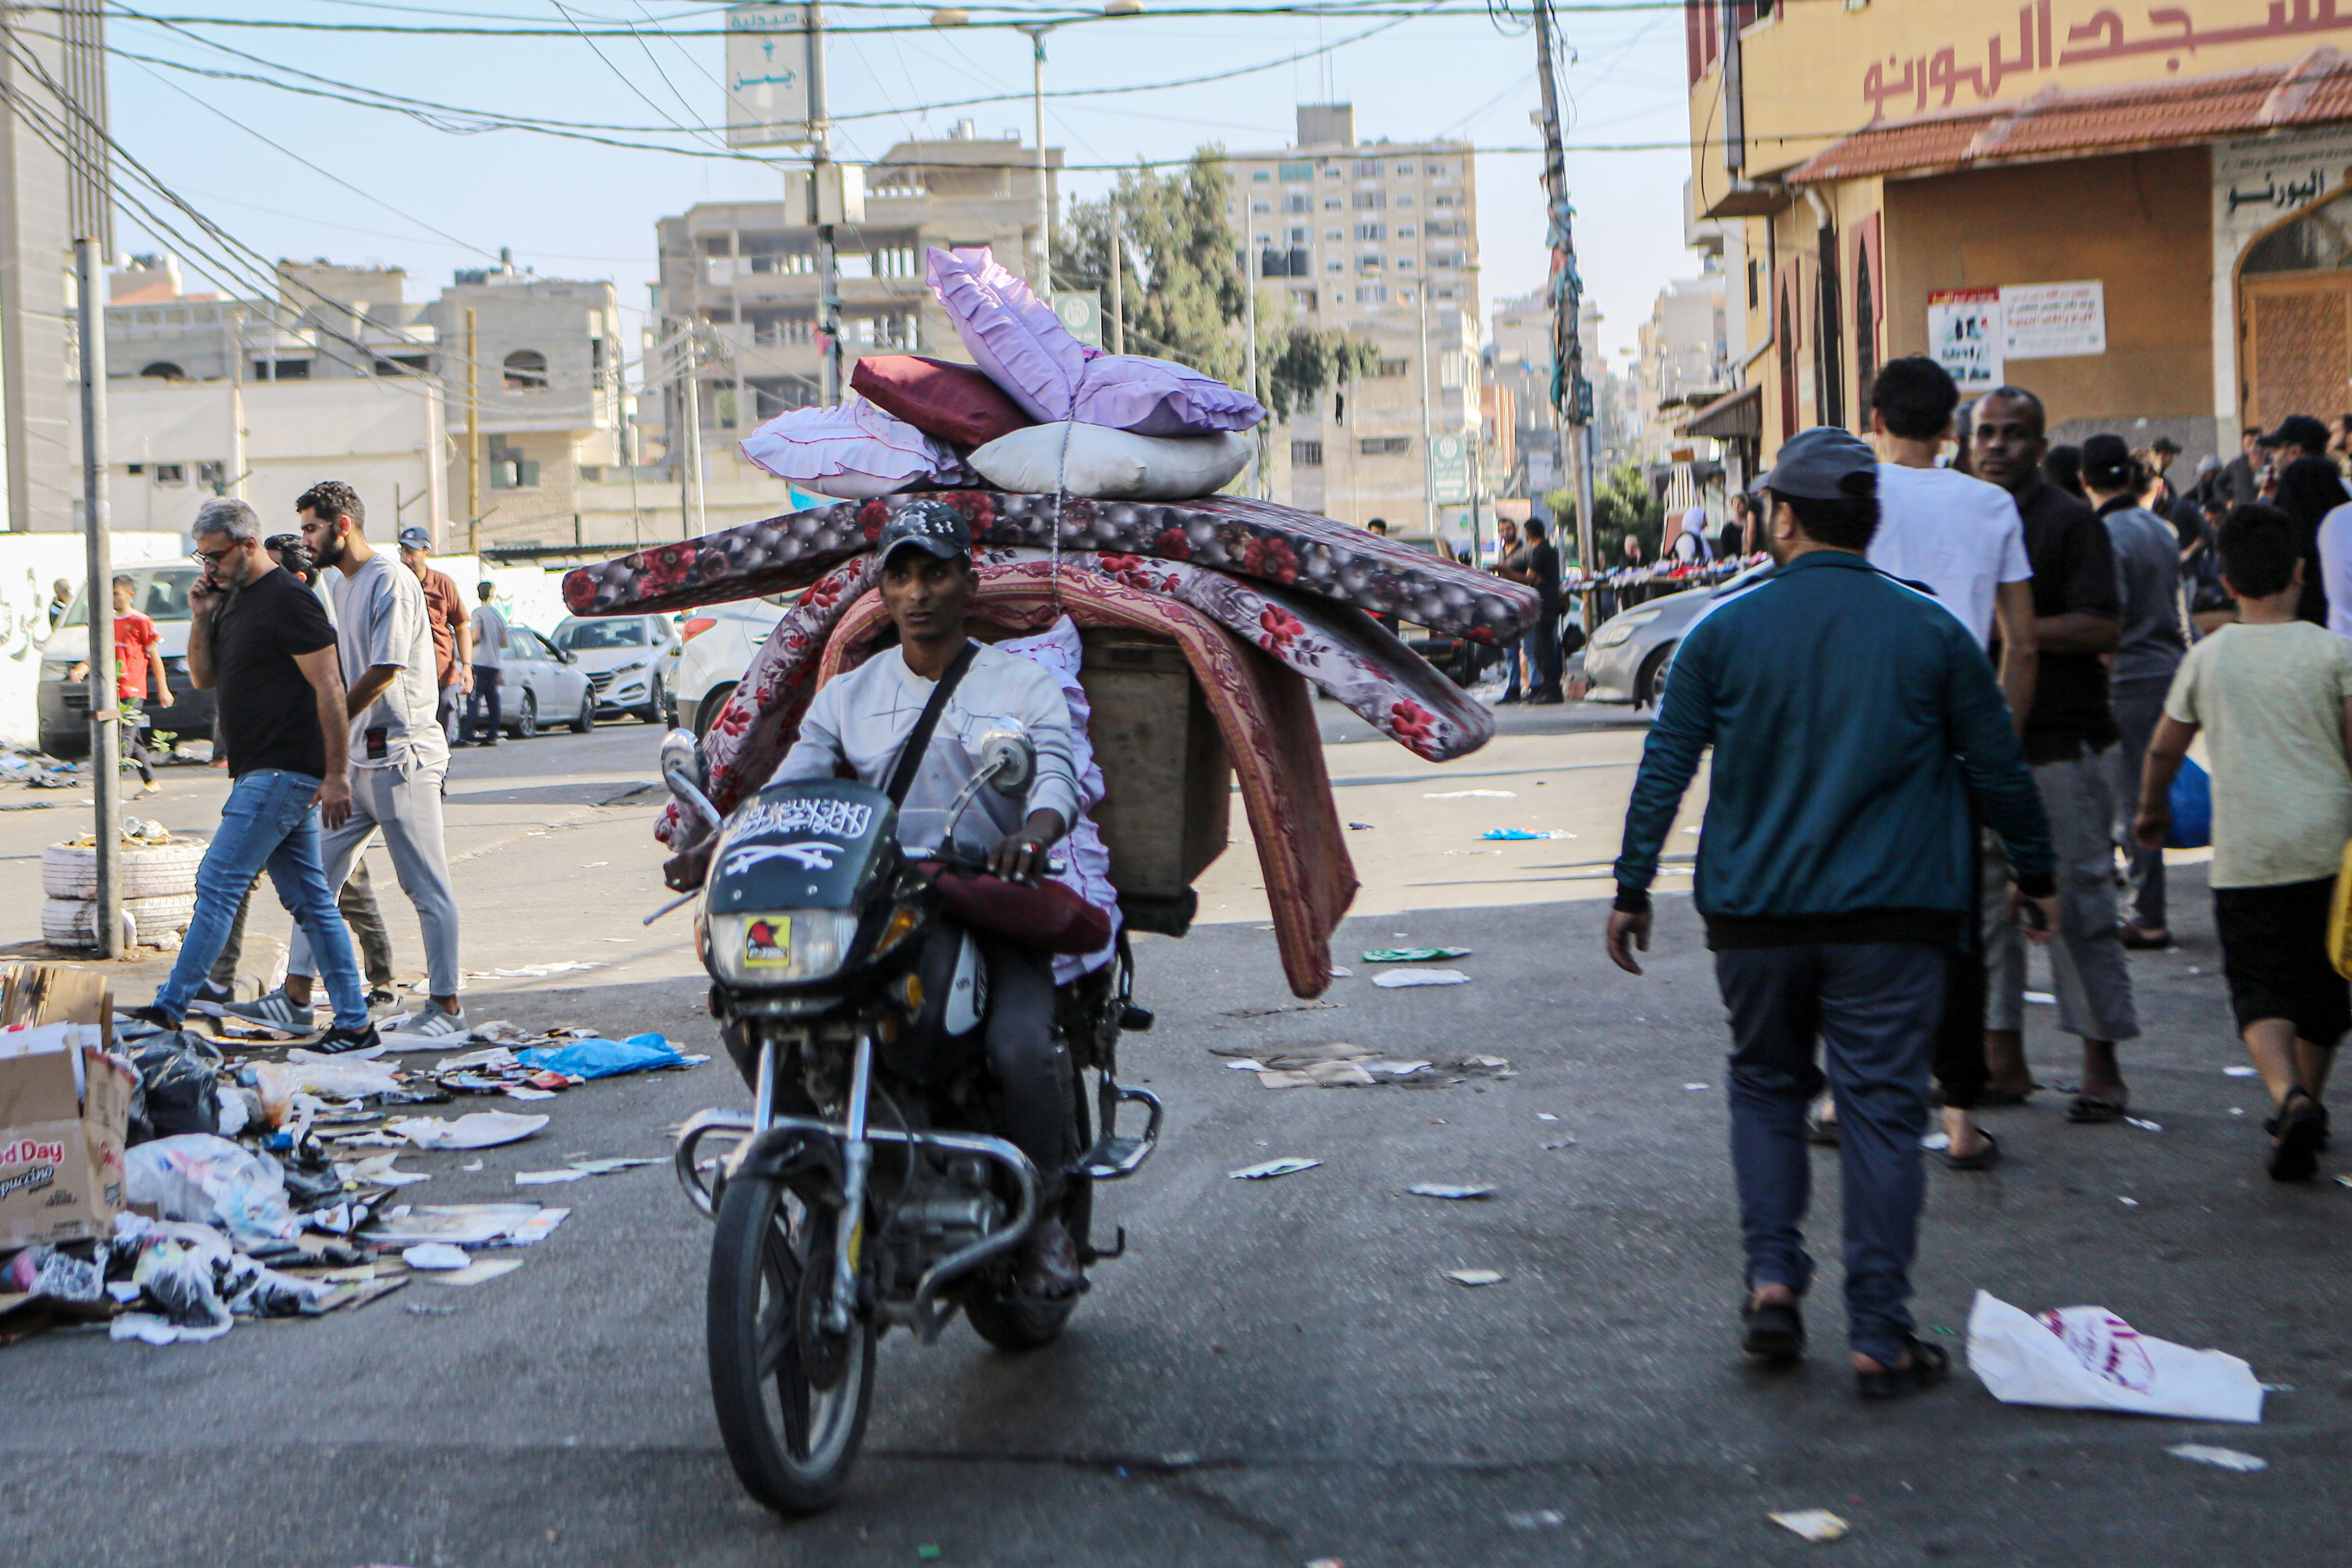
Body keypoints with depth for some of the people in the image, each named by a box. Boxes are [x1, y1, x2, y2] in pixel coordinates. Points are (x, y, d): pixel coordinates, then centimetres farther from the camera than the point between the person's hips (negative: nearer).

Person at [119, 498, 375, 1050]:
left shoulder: (288, 600, -13)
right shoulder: (235, 601, 16)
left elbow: (329, 688, -16)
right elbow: (204, 678, 22)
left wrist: (335, 775, -19)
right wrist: (201, 619, 5)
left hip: (283, 774, -10)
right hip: (262, 772, 10)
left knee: (217, 884, -7)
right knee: (309, 899, 8)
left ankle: (169, 1010, -2)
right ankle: (355, 1022, 9)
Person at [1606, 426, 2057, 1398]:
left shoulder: (1723, 631, -1)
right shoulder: (1931, 632, 0)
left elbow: (1665, 765, 0)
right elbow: (1996, 766, 7)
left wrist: (1632, 889, 8)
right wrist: (2036, 874, 20)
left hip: (1755, 915, 1)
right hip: (1891, 916, -1)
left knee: (1766, 1089, 19)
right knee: (1881, 1108, 2)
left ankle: (1772, 1279, 7)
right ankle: (1879, 1335, 2)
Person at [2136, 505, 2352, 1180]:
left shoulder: (2206, 657, 5)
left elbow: (2164, 751, 15)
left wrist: (2152, 810, 33)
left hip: (2245, 854, -1)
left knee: (2259, 986, 0)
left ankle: (2290, 1096, -25)